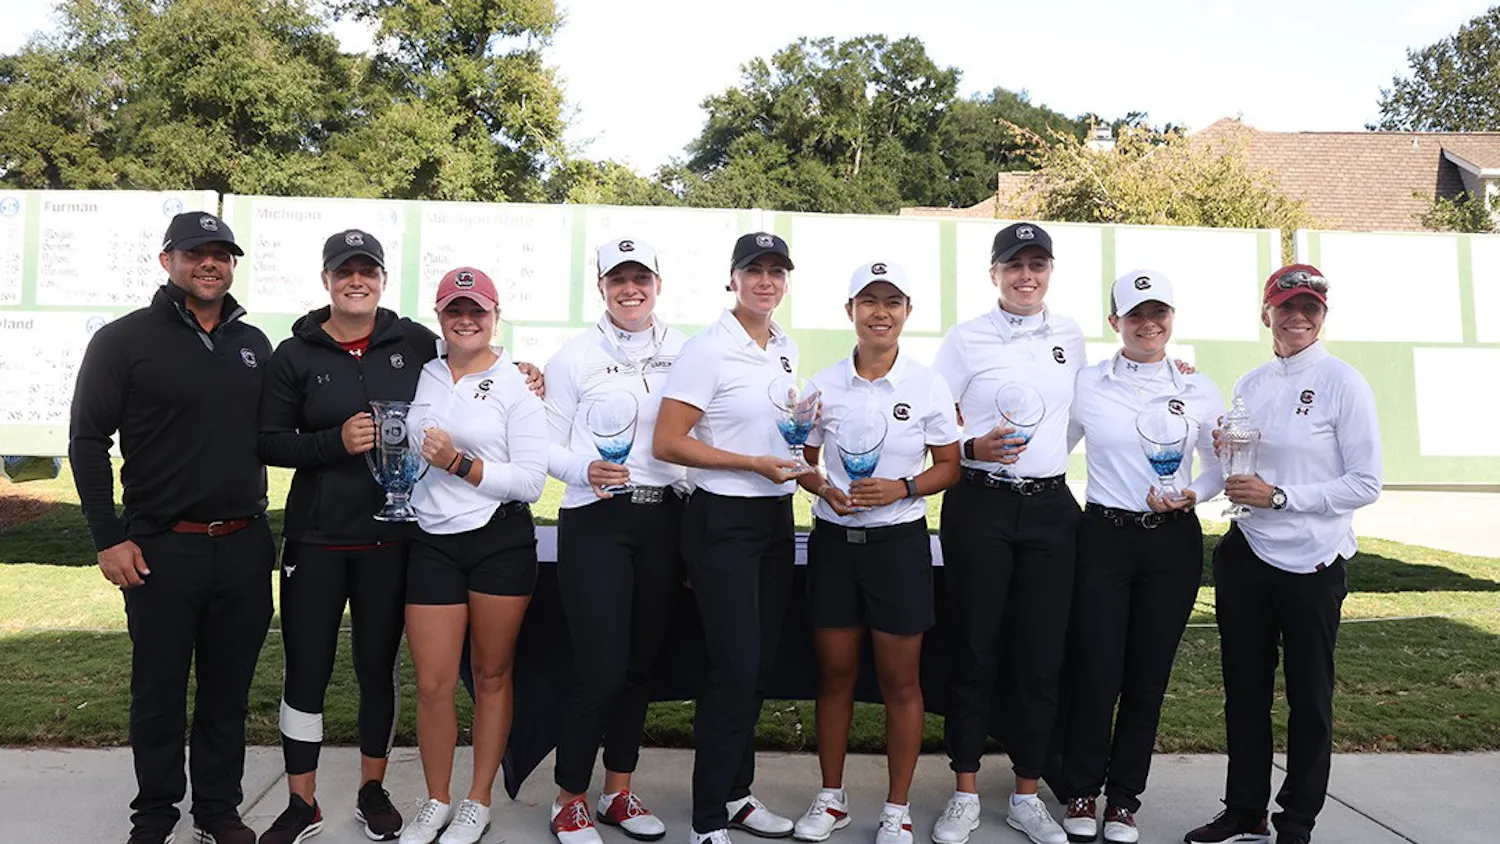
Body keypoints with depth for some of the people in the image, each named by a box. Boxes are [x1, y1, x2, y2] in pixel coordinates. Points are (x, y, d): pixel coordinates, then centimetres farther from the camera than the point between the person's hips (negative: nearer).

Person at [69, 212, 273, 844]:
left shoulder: (254, 344, 10)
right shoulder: (125, 340, -2)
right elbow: (87, 441, -3)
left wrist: (260, 522, 10)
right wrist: (108, 538, -8)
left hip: (244, 548, 4)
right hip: (161, 549, -3)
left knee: (229, 690, 11)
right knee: (159, 691, 8)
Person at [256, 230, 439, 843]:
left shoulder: (416, 343, 1)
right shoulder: (295, 354, 1)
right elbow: (270, 442, -2)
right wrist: (336, 442, -16)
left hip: (390, 534, 0)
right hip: (316, 537, 0)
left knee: (378, 665, 11)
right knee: (305, 668, 6)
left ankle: (373, 792, 28)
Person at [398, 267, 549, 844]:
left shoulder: (516, 387, -2)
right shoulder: (421, 377, 8)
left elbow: (531, 480, -9)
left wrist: (460, 464, -16)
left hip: (502, 541, -2)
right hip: (432, 542, 3)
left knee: (492, 676, 9)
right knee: (433, 685, 3)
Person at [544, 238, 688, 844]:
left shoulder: (684, 353, 7)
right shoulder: (575, 357, 1)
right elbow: (550, 449, 1)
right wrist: (587, 470, -19)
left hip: (664, 517, 3)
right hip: (594, 520, -3)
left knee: (642, 663, 10)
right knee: (600, 669, -6)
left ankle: (618, 792, 27)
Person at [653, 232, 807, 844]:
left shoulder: (787, 348, 10)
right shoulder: (707, 350, -12)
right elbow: (667, 444, -16)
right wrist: (754, 464, -18)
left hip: (776, 518, 7)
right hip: (722, 521, -7)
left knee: (759, 665, 13)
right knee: (734, 668, -7)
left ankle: (735, 792, 29)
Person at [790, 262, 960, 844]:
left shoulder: (928, 386, -3)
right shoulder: (823, 384, 2)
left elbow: (949, 466, 1)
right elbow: (802, 461, 9)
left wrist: (902, 488, -16)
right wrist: (822, 487, -12)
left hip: (899, 540, -2)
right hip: (833, 539, 2)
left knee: (900, 682, 6)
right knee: (835, 673, 11)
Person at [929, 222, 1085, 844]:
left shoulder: (1068, 335, 10)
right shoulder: (966, 339, -1)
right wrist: (973, 449, -18)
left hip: (1050, 507, 3)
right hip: (979, 505, -3)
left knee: (1042, 654, 6)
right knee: (974, 648, 3)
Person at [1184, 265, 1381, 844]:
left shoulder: (1343, 384, -9)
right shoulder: (1249, 386, 7)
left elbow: (1366, 484, -12)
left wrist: (1279, 496, -18)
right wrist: (1222, 454, -4)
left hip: (1313, 564, -5)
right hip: (1247, 556, 5)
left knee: (1309, 698, 10)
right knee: (1244, 689, 12)